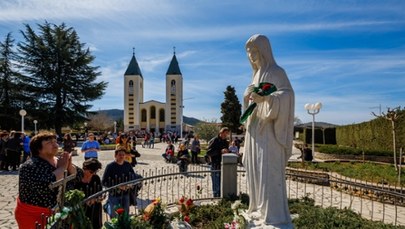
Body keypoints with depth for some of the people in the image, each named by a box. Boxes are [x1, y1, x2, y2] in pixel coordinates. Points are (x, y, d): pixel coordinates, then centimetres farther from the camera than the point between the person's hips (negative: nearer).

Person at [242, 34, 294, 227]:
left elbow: (288, 94, -24)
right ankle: (260, 207, 21)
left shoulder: (276, 72, -7)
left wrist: (266, 98, -38)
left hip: (268, 129, -9)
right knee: (255, 169, 10)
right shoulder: (257, 74, 19)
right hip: (256, 128, 9)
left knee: (269, 170, -11)